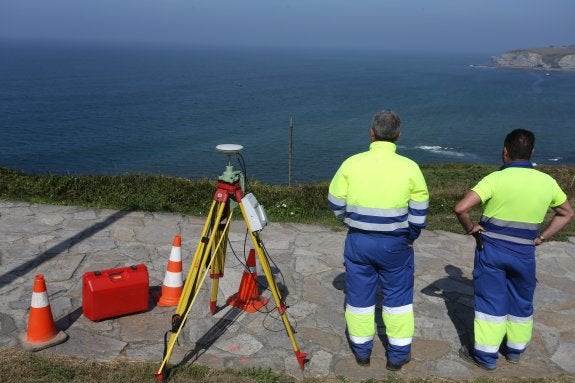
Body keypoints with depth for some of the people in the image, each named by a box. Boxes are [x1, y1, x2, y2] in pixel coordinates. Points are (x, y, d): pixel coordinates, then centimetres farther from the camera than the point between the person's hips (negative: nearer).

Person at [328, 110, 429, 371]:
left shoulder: (352, 163, -7)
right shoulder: (409, 167, -9)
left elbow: (336, 204, 0)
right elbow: (419, 212, -3)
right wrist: (410, 237, 13)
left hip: (358, 241, 1)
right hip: (395, 244, -1)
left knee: (359, 296, 15)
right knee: (397, 297, 15)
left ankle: (362, 351, 29)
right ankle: (398, 355, 25)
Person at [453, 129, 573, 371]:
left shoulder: (496, 179, -15)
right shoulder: (547, 182, -1)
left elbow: (461, 208, -23)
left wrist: (471, 229, -6)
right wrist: (541, 238, 12)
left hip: (492, 249, -3)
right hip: (524, 253, 3)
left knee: (490, 301, 7)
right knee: (521, 302, 20)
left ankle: (485, 356, 15)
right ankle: (515, 350, 35)